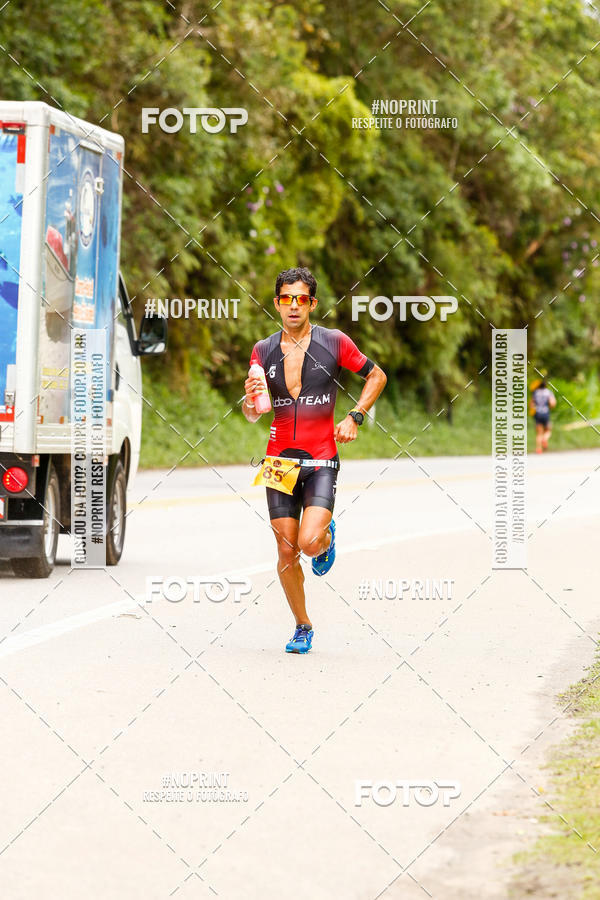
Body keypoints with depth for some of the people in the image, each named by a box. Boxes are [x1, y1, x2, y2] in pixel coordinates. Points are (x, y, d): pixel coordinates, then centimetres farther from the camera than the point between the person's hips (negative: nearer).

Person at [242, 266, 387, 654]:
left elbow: (376, 376, 10)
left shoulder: (334, 343, -3)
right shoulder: (263, 351, 4)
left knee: (310, 542, -19)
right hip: (280, 459, 3)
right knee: (287, 552, 2)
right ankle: (303, 628, 19)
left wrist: (354, 417, -2)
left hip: (322, 459, -3)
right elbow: (253, 415, 9)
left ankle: (328, 536, 18)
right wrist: (251, 400, -15)